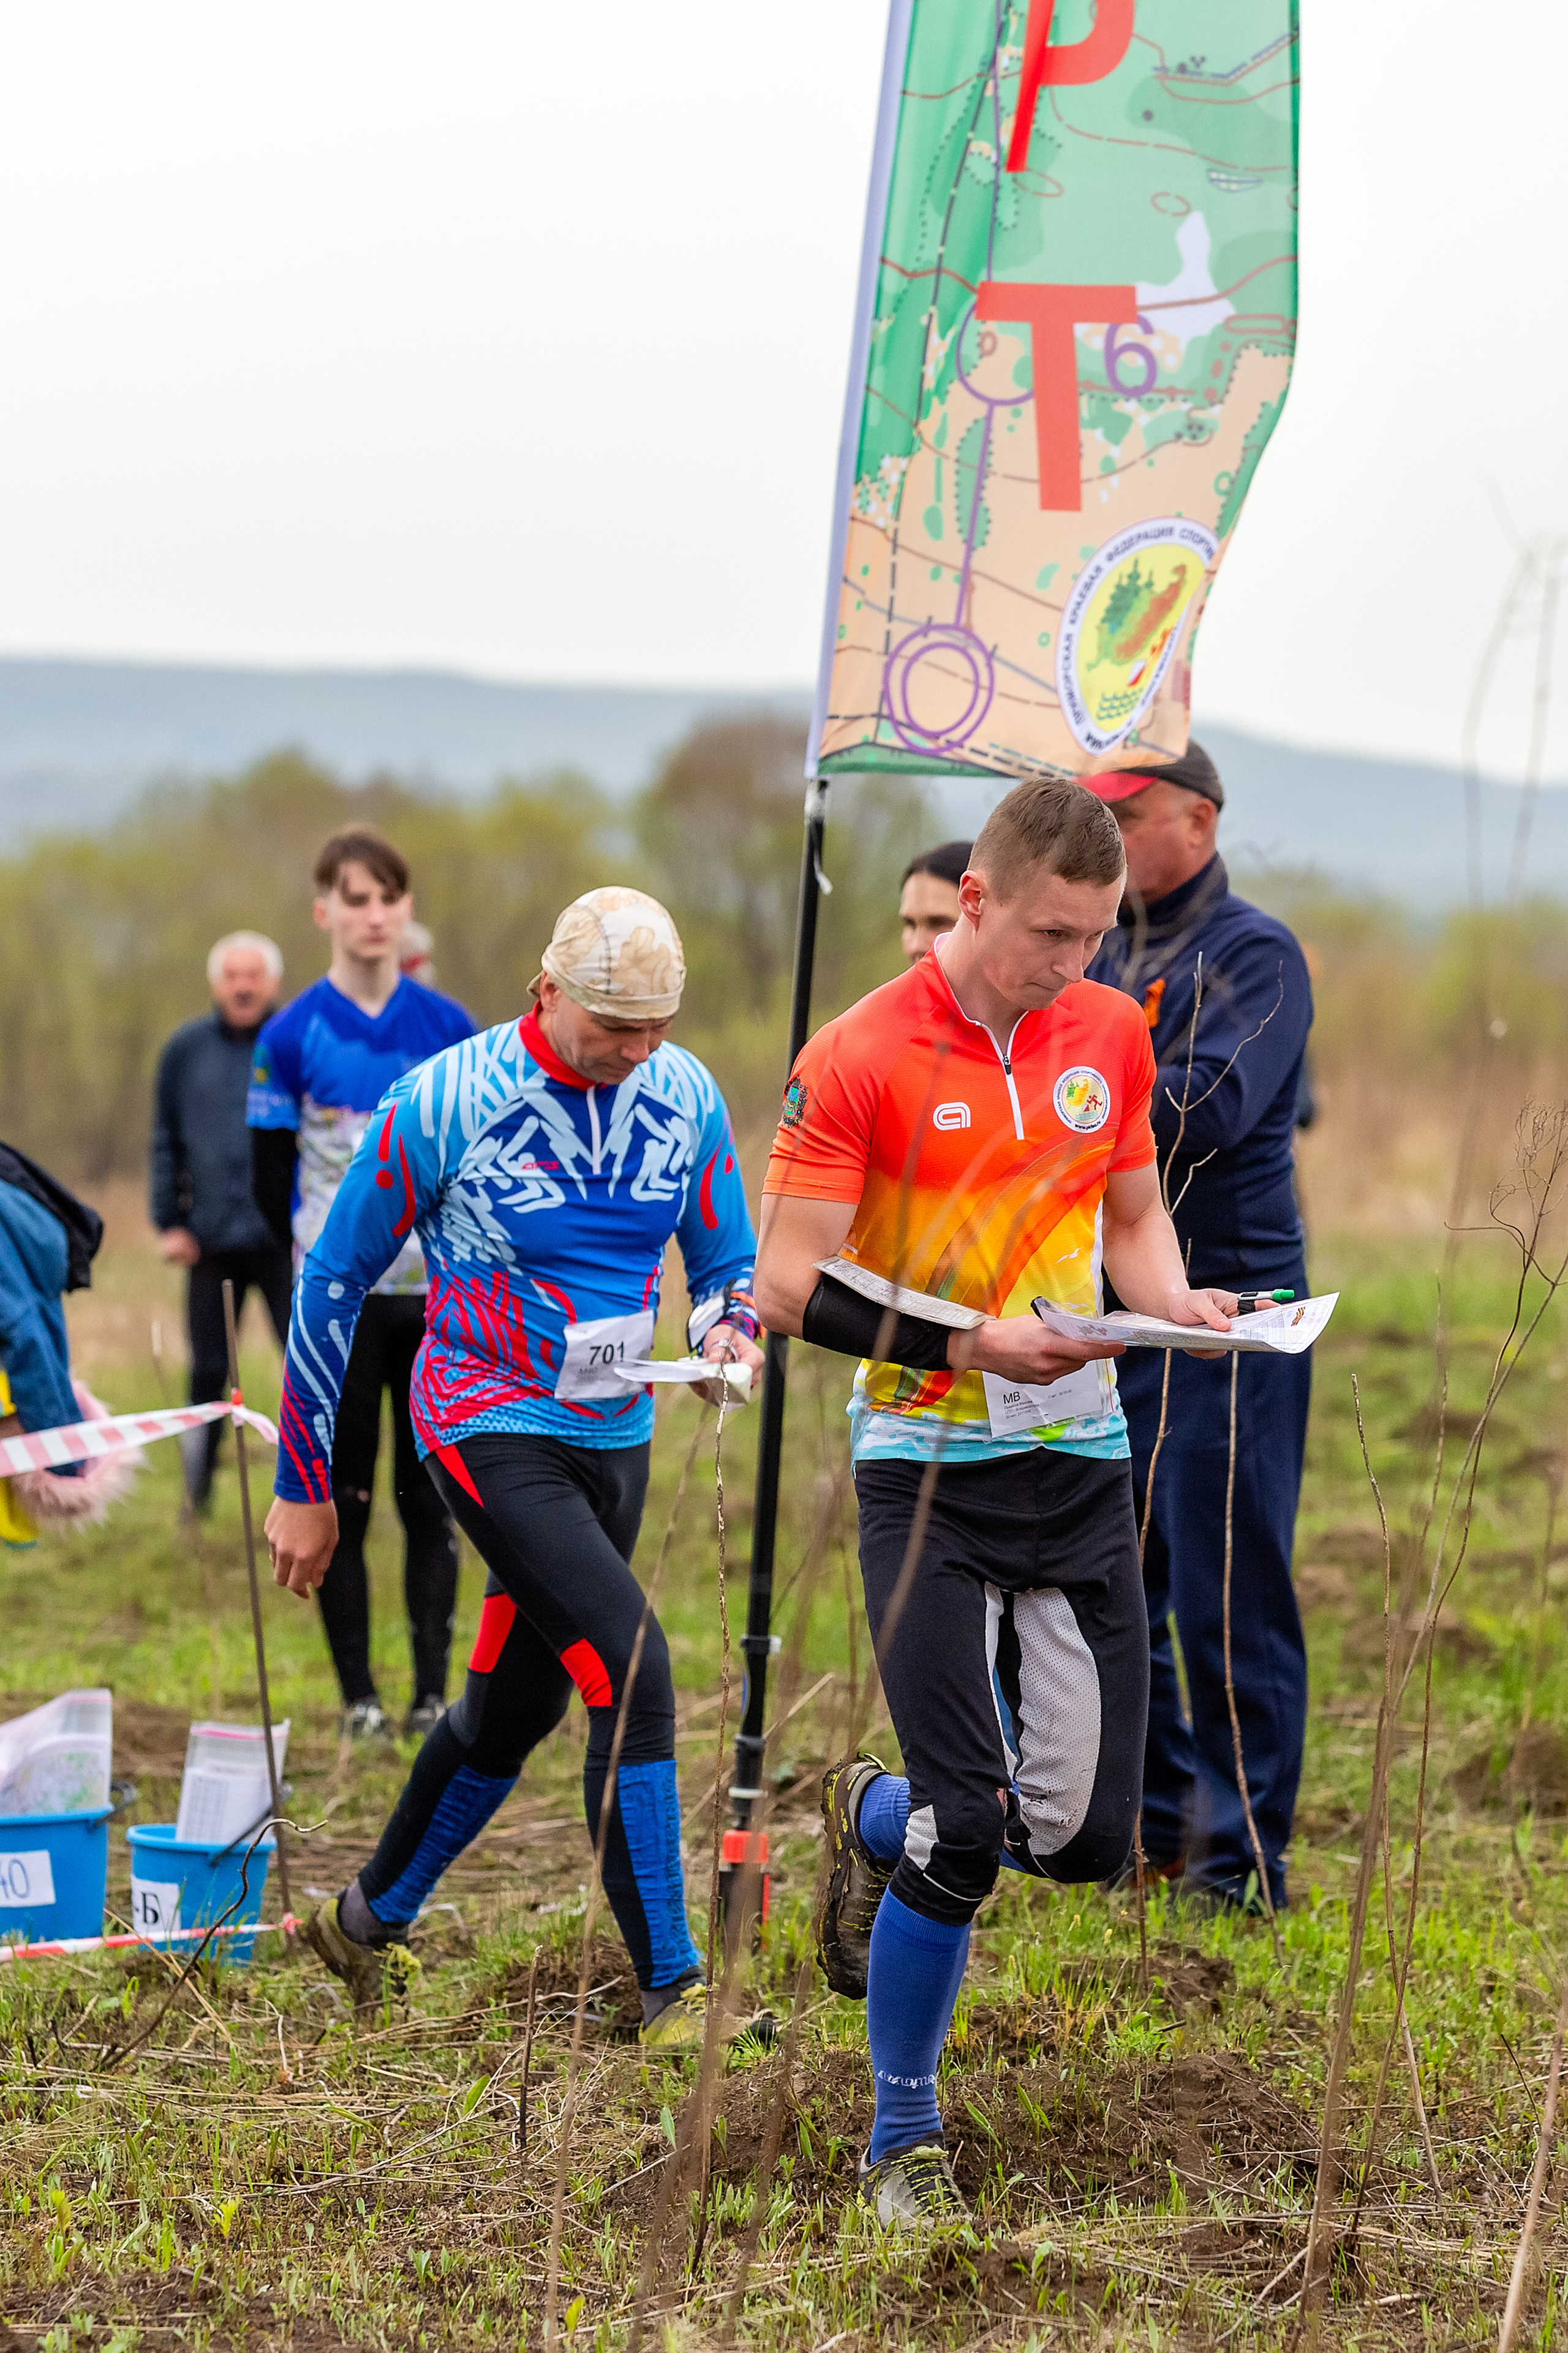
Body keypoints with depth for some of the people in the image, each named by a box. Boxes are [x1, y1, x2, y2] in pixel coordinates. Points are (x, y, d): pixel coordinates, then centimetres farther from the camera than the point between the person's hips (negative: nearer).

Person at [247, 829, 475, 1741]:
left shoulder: (450, 1028, 4)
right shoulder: (292, 1037, -2)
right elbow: (271, 1178, 2)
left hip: (437, 1298, 1)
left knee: (430, 1496, 4)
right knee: (344, 1500, 1)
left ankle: (434, 1691, 9)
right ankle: (359, 1695, 9)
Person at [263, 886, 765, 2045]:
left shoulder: (686, 1096, -2)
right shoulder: (444, 1102, -15)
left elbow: (728, 1262, 10)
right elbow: (333, 1283, -7)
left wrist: (731, 1325, -16)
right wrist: (305, 1485, -3)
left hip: (615, 1436, 6)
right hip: (489, 1427, -6)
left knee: (514, 1707, 16)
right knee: (631, 1665, -20)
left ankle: (368, 1923, 39)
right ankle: (673, 1990, -14)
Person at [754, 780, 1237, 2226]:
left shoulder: (1112, 1033, 6)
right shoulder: (862, 1059, -10)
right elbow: (788, 1285, -12)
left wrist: (1172, 1300, -3)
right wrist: (965, 1344, -23)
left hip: (1081, 1461, 5)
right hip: (927, 1470, -5)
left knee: (1089, 1833, 2)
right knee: (967, 1830, -10)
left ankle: (878, 1822, 35)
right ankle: (903, 2142, 11)